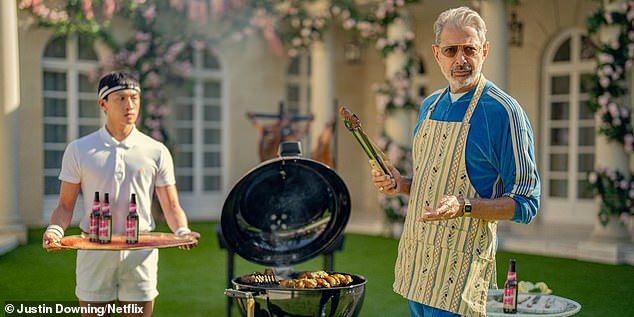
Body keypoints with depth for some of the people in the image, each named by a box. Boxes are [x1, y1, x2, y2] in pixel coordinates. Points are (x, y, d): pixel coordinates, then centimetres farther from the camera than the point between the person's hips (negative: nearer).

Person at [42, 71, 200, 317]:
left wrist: (182, 231, -15)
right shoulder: (79, 150, 4)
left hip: (140, 253, 0)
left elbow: (171, 206, 5)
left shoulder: (156, 152, 5)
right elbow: (66, 205, 6)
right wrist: (55, 230, -14)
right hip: (94, 251, 0)